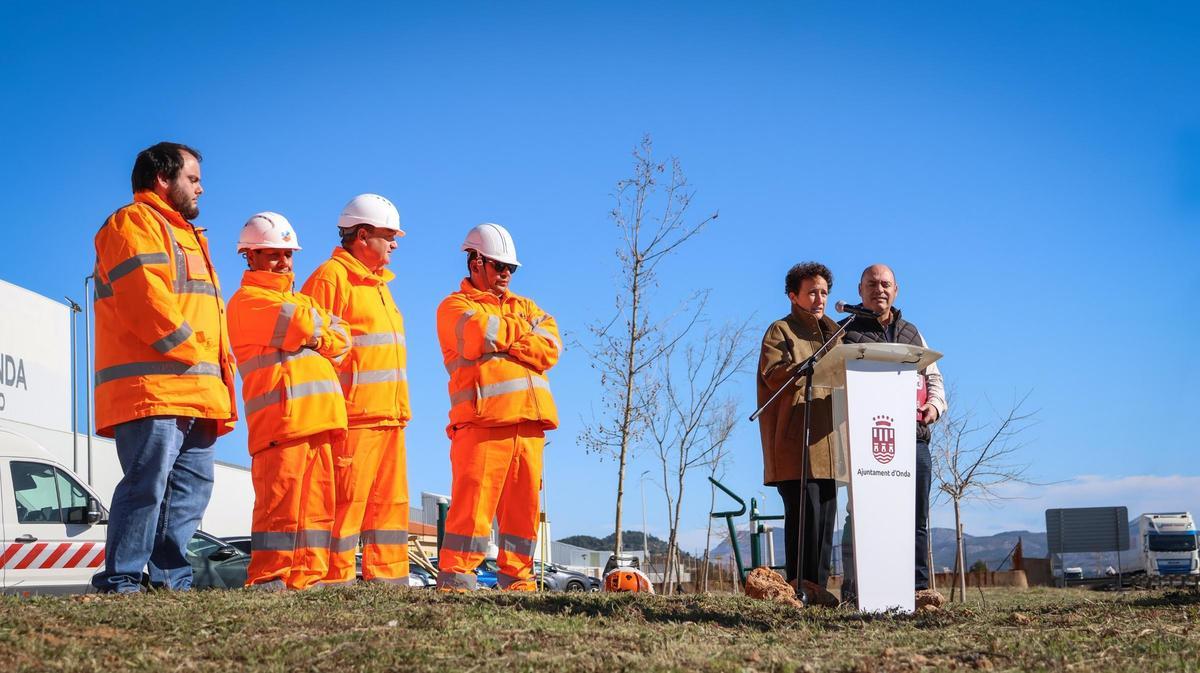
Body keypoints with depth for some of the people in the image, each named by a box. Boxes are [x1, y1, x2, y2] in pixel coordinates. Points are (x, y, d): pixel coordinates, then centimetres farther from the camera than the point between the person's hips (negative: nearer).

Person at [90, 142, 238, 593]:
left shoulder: (185, 236, 31)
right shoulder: (135, 223, 0)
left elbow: (208, 317, 31)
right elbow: (144, 300, -16)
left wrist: (221, 373, 17)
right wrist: (190, 351, -13)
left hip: (194, 393, 10)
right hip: (153, 387, -10)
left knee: (192, 486, 7)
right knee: (147, 483, -15)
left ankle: (170, 579, 10)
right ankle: (120, 581, -13)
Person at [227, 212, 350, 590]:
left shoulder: (300, 301, 28)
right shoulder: (248, 299, 1)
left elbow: (342, 339, 16)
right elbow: (299, 326, -14)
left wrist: (312, 335, -3)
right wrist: (320, 326, 7)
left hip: (318, 417, 8)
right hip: (280, 416, -8)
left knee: (316, 501, 5)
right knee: (280, 501, -11)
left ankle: (307, 577, 8)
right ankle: (267, 580, -9)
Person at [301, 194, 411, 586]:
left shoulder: (379, 283, 25)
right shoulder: (331, 277, -6)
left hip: (388, 415, 9)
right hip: (353, 414, -9)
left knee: (389, 500, 9)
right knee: (347, 498, -8)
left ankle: (387, 575, 14)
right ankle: (336, 579, -5)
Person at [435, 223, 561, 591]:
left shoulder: (525, 307, 25)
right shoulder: (455, 306, 8)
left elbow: (550, 349, 7)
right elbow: (481, 333, -14)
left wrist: (503, 340, -5)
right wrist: (523, 331, 4)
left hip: (528, 421, 6)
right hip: (482, 419, -6)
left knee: (523, 503, 6)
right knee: (474, 497, -12)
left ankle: (516, 577, 12)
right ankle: (455, 575, -8)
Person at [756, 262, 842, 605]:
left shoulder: (832, 330, 24)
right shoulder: (781, 331, 4)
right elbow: (773, 376, -12)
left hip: (826, 438, 7)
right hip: (796, 439, -7)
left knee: (826, 513, 3)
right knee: (804, 511, -12)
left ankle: (818, 584, 5)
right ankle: (800, 584, -11)